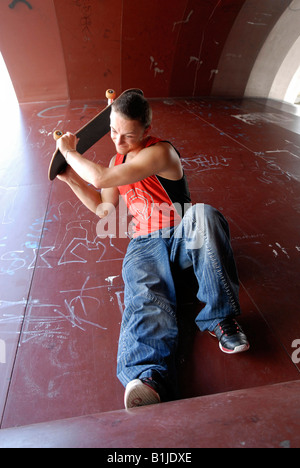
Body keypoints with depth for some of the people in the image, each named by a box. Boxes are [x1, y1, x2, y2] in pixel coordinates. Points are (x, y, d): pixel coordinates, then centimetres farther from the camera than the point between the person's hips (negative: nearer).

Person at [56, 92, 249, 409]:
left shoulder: (160, 153, -10)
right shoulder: (119, 160, 17)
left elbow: (101, 179, -19)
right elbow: (104, 208, 23)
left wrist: (69, 151, -1)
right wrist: (70, 177, 18)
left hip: (183, 239, -3)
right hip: (145, 244, 4)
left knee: (202, 214, -38)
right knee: (146, 298, -28)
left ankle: (220, 317, -31)